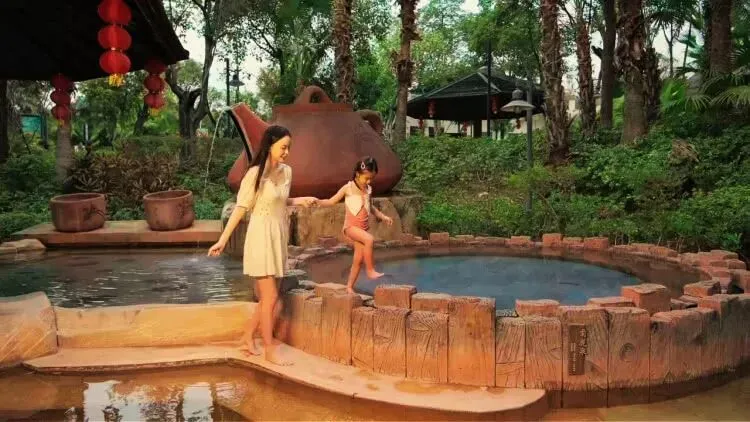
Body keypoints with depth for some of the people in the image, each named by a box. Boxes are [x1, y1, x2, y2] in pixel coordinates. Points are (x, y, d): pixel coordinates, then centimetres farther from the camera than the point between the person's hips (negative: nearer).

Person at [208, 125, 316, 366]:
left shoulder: (286, 172, 5)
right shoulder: (255, 174, -14)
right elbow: (241, 207, -12)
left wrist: (299, 201, 2)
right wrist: (223, 240, -13)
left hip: (279, 236, 7)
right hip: (261, 237, -7)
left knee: (268, 296, 13)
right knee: (271, 296, -4)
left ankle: (249, 335, 31)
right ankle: (270, 350, 8)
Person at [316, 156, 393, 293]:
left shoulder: (368, 190, 8)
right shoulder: (348, 188, -8)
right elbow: (332, 201, -5)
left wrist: (383, 216, 19)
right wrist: (318, 202, -22)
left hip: (364, 227, 6)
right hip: (351, 226, -6)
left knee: (358, 258, 4)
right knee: (369, 239, -32)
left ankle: (349, 286, 13)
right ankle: (370, 270, -20)